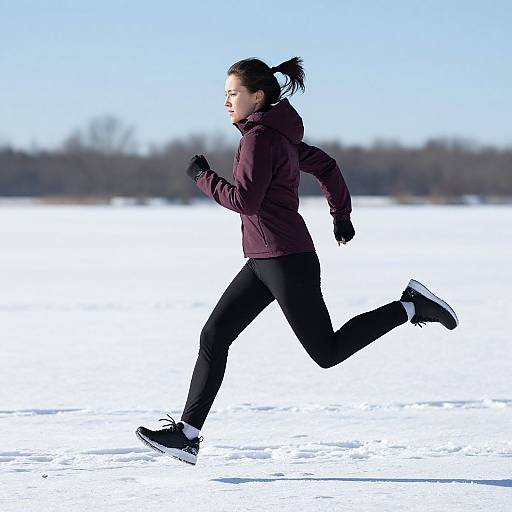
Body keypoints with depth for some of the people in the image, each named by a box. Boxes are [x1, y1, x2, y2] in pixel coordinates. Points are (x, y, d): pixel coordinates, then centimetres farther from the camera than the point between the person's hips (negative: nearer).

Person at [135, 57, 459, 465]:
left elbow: (245, 201, -23)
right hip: (264, 262, 10)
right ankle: (188, 435, 1)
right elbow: (326, 166, 23)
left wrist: (202, 176, -10)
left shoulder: (259, 136, -16)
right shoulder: (280, 135, 13)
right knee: (214, 336, 3)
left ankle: (410, 306, 9)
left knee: (327, 352, 1)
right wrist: (342, 215, 34)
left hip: (287, 262, -10)